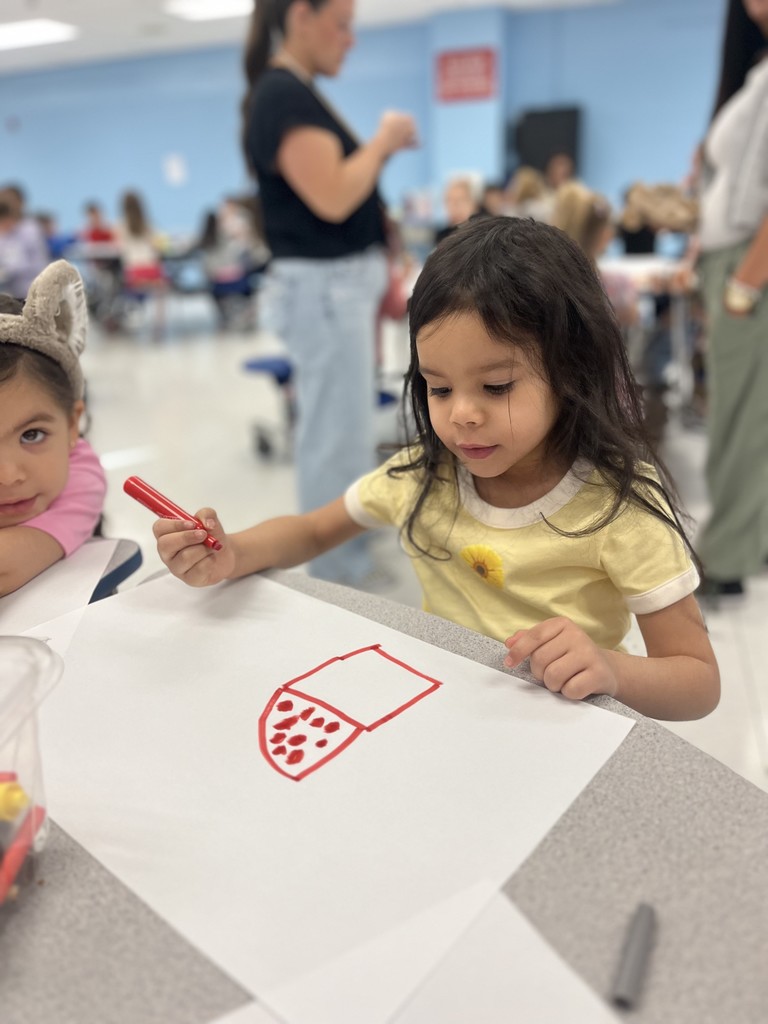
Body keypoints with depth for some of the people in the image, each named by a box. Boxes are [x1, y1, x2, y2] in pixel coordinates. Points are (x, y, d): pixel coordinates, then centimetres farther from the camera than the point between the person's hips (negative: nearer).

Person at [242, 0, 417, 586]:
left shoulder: (299, 94, 16)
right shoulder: (282, 95, -14)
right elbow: (332, 198, -23)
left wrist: (382, 150, 11)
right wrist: (382, 141, -10)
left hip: (345, 283, 11)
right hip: (324, 286, -11)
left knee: (348, 430, 17)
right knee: (337, 436, -4)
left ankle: (347, 556, 31)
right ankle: (338, 578, 9)